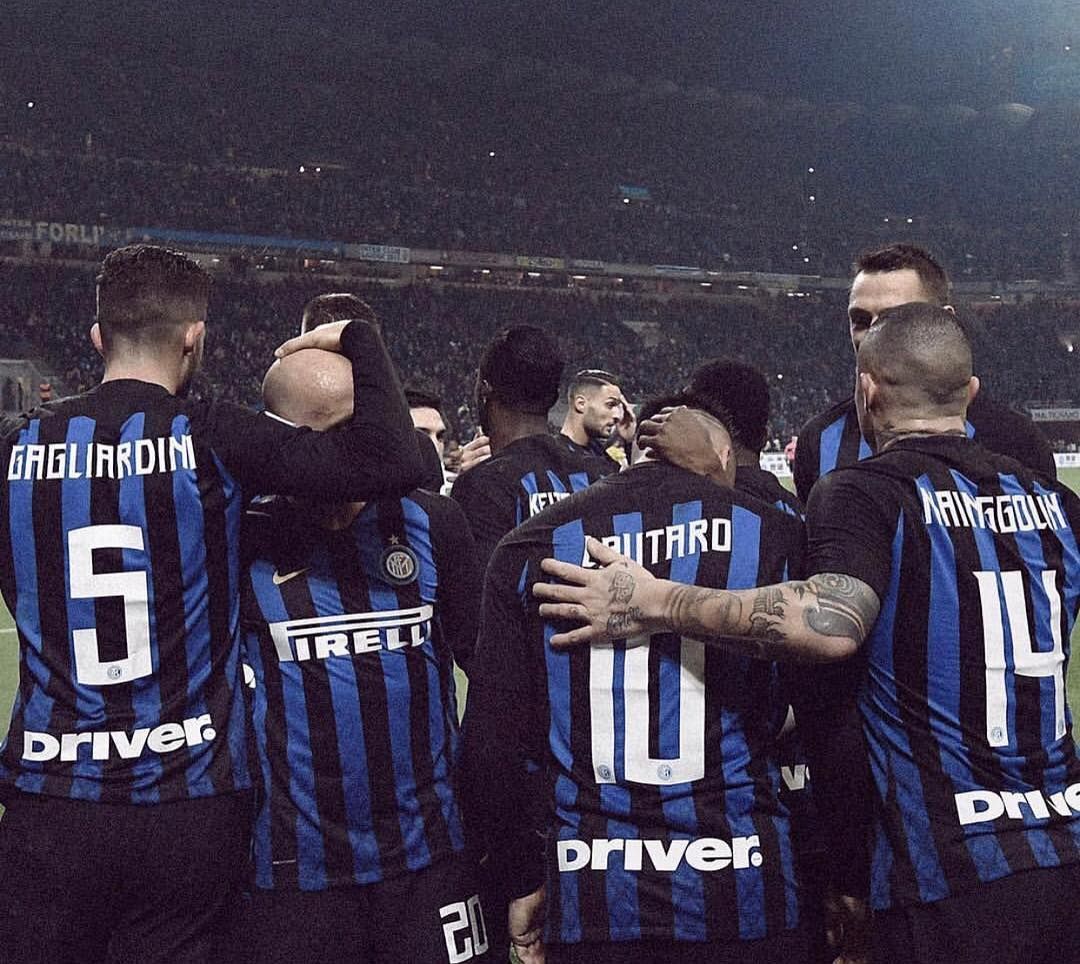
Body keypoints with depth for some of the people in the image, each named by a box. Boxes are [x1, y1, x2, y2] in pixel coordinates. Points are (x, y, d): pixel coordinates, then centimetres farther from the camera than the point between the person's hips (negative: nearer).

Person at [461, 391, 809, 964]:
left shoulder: (527, 549, 2)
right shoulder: (772, 534, -1)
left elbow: (489, 748, 0)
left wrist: (523, 881, 13)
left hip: (590, 897, 1)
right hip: (739, 894, -1)